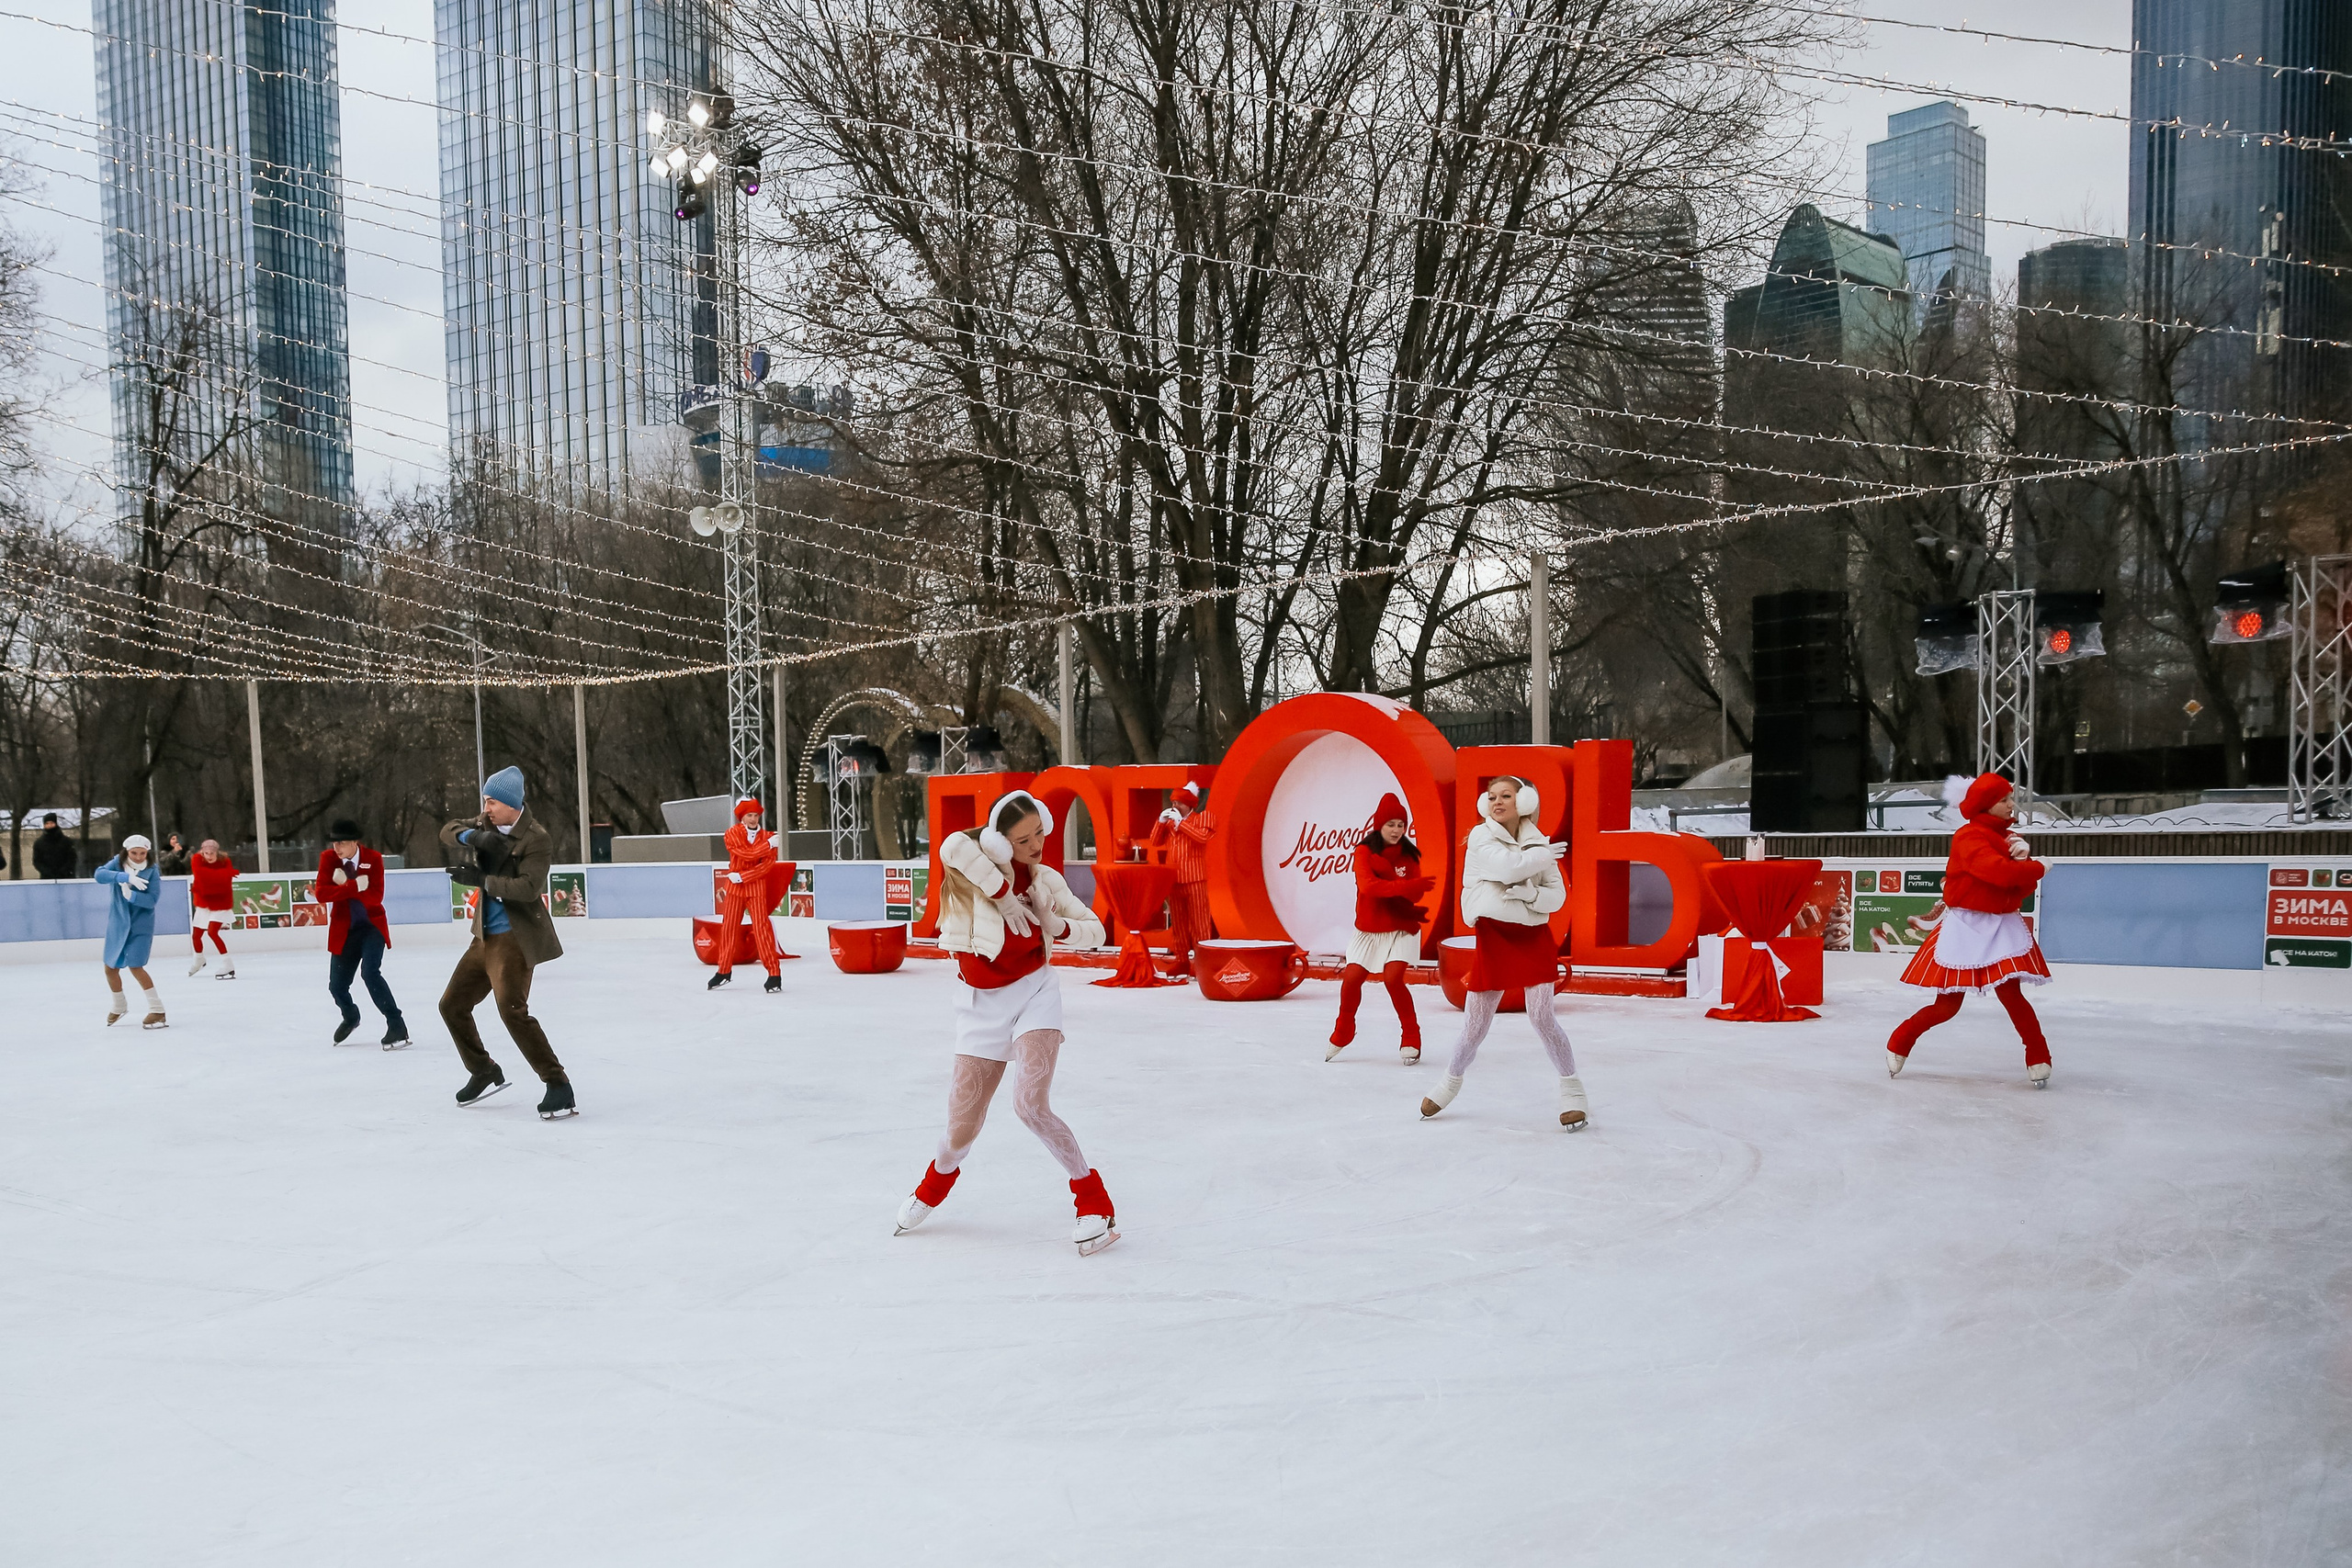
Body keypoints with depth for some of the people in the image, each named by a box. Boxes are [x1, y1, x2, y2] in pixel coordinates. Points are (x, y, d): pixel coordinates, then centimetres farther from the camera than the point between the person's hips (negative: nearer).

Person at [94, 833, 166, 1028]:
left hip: (141, 926, -4)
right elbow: (99, 875, -24)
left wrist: (131, 895, -34)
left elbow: (153, 899, -18)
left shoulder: (152, 871, -10)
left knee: (135, 967, -16)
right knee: (111, 968, 13)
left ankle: (157, 1010, -10)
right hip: (117, 924, 4)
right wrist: (125, 876, -38)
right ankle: (119, 1006, 39)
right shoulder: (117, 863, -5)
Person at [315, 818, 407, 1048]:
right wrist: (354, 886, -28)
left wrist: (342, 887, -24)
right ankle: (350, 1017, 42)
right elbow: (321, 893, -19)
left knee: (370, 973, -23)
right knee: (337, 985, 8)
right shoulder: (328, 858, -7)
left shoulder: (373, 858, -12)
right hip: (343, 929, 3)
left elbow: (375, 896, -21)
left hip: (372, 925, -3)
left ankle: (396, 1026, -15)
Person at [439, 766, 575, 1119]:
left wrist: (480, 879, -24)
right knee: (453, 1005, 17)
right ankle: (485, 1073, 34)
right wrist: (473, 836, -16)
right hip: (485, 936, 9)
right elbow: (448, 831, 4)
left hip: (515, 937, -9)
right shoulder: (488, 824, 8)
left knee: (512, 1010, -22)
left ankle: (558, 1086, -19)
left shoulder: (536, 839, -16)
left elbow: (529, 887, -25)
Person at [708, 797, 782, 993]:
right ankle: (724, 971, 24)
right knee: (728, 927, 8)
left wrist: (742, 877, -15)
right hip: (734, 887, 1)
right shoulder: (732, 834, -2)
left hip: (756, 888, -1)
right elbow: (746, 854, -17)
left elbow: (767, 865, -9)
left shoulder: (766, 837, 2)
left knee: (761, 928, -9)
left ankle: (774, 974, -7)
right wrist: (768, 845, -20)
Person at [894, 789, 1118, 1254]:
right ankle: (937, 1181, 37)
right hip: (982, 1003, -1)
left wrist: (1058, 925, -10)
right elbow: (954, 848, -34)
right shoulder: (982, 863, -9)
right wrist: (1006, 892, -26)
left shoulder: (1046, 879, 4)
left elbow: (1095, 931, 9)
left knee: (1031, 1104, -20)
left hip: (1035, 992, 1)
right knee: (963, 1125, 1)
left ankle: (1094, 1201, -5)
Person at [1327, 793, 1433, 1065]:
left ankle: (1411, 1038, -2)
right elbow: (1367, 885, -22)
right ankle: (1342, 1035, 20)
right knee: (1351, 979, -4)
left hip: (1401, 928, -1)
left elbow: (1416, 894, -9)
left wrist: (1385, 885, -29)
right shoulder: (1365, 852, -6)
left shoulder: (1409, 855, 0)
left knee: (1392, 978, -18)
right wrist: (1404, 886, -34)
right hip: (1368, 929, 1)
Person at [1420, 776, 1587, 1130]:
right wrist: (1544, 856, -4)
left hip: (1534, 938, 1)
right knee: (1475, 1024, 4)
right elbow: (1508, 867, -18)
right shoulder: (1481, 837, -2)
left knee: (1541, 1015, -11)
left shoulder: (1538, 843, 6)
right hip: (1493, 937, -1)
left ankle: (1573, 1093, 0)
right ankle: (1451, 1083, 28)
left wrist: (1528, 893, -15)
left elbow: (1557, 896, 3)